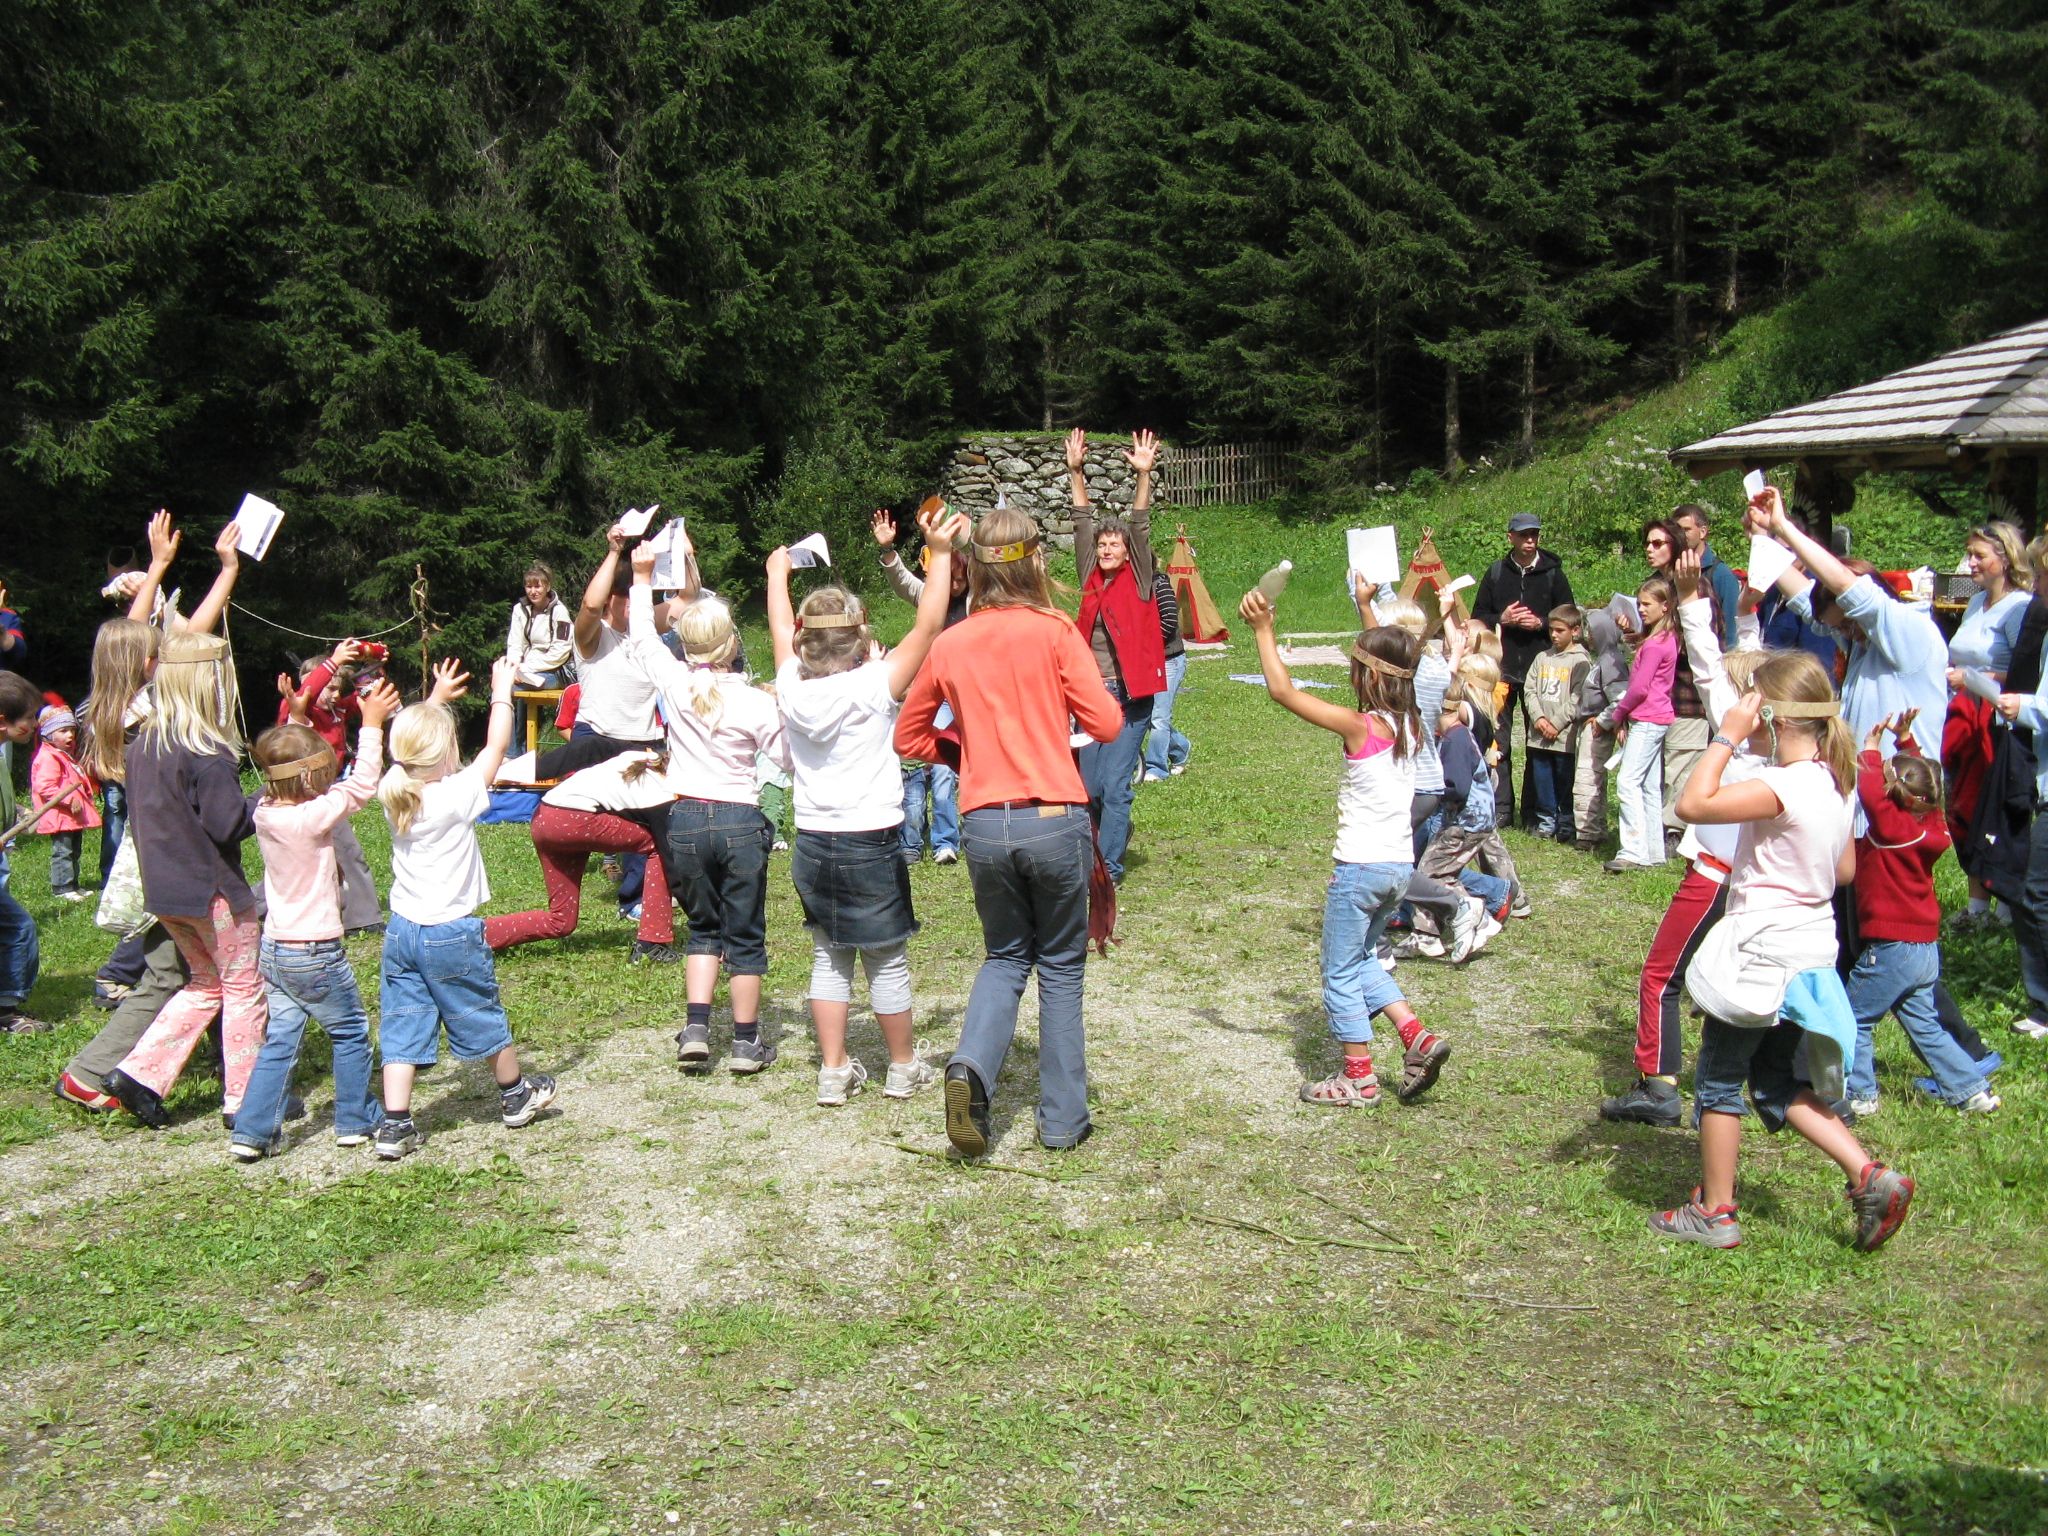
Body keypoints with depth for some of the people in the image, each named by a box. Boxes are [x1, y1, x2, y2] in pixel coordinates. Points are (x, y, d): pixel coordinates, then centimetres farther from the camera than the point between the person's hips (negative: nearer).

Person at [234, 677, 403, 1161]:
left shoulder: (265, 812, -2)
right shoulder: (314, 817, -21)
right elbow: (362, 785, -16)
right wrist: (371, 724, -12)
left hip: (274, 948, 6)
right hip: (316, 953, -6)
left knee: (280, 1041, 12)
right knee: (351, 1033, 12)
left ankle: (252, 1131, 9)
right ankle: (355, 1121, 22)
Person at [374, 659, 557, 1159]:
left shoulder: (394, 793, -3)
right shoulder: (457, 796, -19)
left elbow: (416, 735, 16)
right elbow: (495, 747, -8)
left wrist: (437, 700, 26)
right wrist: (502, 691, 2)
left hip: (401, 931, 5)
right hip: (452, 934, -5)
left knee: (401, 1030, 6)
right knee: (483, 1018, 14)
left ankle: (394, 1126, 3)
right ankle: (515, 1094, 33)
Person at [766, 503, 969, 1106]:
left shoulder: (793, 688, -3)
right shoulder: (872, 687, -15)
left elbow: (781, 632, 15)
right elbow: (927, 627, -15)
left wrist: (777, 573, 32)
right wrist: (940, 555, -9)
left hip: (812, 845, 5)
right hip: (872, 845, -4)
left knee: (828, 958, 14)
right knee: (888, 962, 8)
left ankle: (834, 1072, 17)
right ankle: (903, 1068, 21)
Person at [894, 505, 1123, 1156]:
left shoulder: (949, 644, 6)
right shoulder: (1053, 631, -6)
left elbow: (909, 736, 15)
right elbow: (1107, 724, -7)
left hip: (983, 826, 3)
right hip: (1055, 821, -3)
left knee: (1005, 956, 21)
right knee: (1061, 966, 13)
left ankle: (971, 1066, -4)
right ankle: (1063, 1119, 16)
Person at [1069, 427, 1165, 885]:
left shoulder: (1137, 580, 0)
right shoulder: (1092, 577, 9)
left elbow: (1141, 528, -10)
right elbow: (1083, 523, 7)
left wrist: (1144, 476, -21)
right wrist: (1076, 474, 2)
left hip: (1129, 695, -4)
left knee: (1115, 785, -6)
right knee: (1088, 785, 8)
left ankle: (1111, 867, 1)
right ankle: (1114, 836, 31)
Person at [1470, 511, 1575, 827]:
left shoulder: (1553, 573, 5)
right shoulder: (1496, 572, 8)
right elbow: (1477, 617, 10)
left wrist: (1541, 624, -11)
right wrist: (1502, 620, -9)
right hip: (1501, 668, 1)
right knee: (1497, 741, 0)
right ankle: (1501, 809, 5)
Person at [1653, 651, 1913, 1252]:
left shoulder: (1783, 787, -24)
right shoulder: (1833, 783, 5)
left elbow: (1692, 805, -28)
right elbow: (1845, 871, 13)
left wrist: (1726, 736, -22)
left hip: (1763, 953, -9)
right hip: (1811, 948, 9)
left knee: (1718, 1078, 6)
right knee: (1779, 1083, 20)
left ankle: (1714, 1213, 15)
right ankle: (1869, 1176, 11)